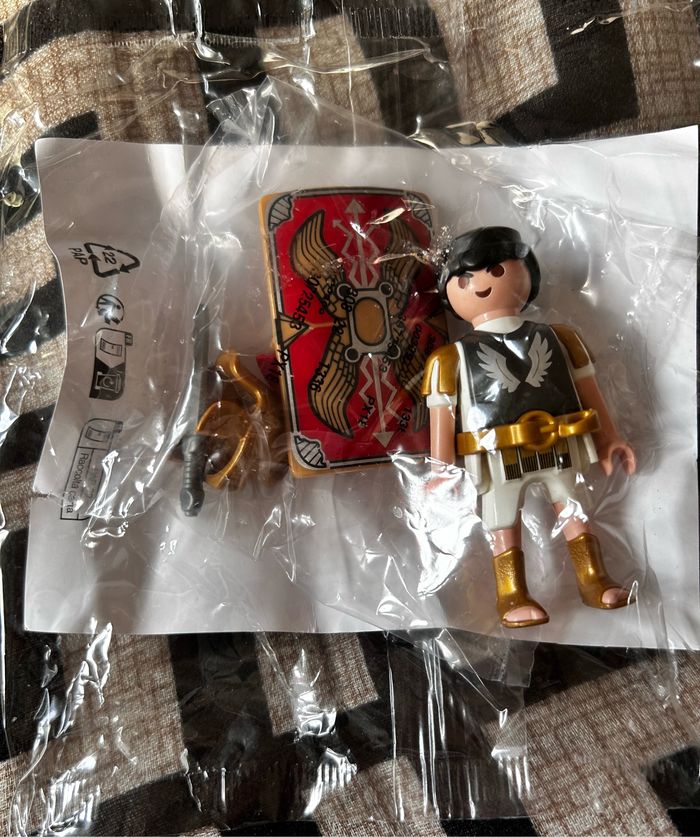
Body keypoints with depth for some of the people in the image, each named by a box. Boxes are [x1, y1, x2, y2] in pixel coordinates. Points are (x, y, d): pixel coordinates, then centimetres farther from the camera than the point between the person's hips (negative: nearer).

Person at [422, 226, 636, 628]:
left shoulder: (559, 338, 5)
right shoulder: (451, 358, -4)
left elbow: (587, 387, 11)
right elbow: (442, 412, -7)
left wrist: (607, 437, 13)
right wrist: (442, 469, -9)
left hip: (559, 448, 3)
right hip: (498, 459, -2)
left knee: (575, 512, 15)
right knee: (504, 526, 6)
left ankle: (594, 580, 30)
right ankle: (514, 597, 19)